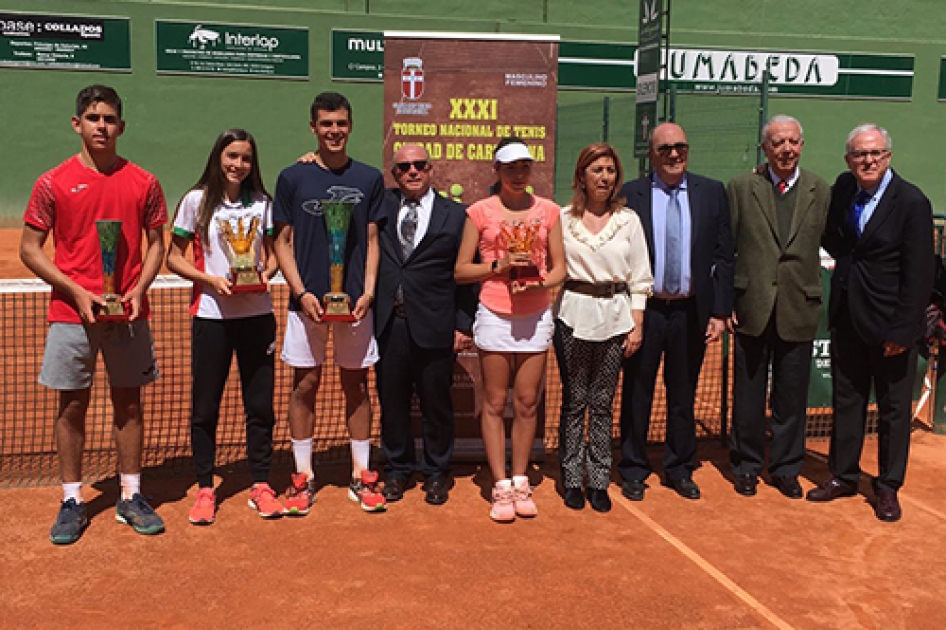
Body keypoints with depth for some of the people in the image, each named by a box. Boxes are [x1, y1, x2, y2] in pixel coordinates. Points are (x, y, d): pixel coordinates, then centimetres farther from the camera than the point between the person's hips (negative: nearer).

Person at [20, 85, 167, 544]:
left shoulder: (143, 183, 3)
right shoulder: (53, 183, -1)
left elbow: (155, 244, 9)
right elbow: (30, 251, 1)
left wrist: (139, 290, -7)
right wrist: (77, 292, -11)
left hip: (129, 312, 2)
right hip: (71, 312, -1)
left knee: (129, 403, 9)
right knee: (73, 406, 5)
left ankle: (131, 497, 21)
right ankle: (72, 502, 18)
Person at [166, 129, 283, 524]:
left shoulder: (262, 202, 7)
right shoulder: (197, 200, 0)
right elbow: (174, 257, 2)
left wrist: (266, 273, -8)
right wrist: (209, 280, -14)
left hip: (257, 313, 2)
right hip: (211, 315, -2)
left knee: (260, 404, 5)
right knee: (205, 406, 4)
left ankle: (260, 485, 19)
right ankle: (205, 489, 17)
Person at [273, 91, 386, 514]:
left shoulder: (369, 178, 5)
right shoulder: (292, 178, 2)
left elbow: (372, 241, 6)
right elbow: (282, 242, 3)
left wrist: (368, 290, -6)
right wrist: (301, 292, -9)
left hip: (354, 300, 1)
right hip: (307, 299, -1)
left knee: (356, 384, 7)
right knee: (305, 385, 4)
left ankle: (361, 476, 17)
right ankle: (302, 477, 15)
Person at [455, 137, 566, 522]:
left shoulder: (548, 210, 8)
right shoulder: (480, 212, 2)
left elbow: (560, 267, 9)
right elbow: (461, 271, 2)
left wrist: (541, 283, -11)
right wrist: (499, 267, -13)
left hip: (536, 315, 2)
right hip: (494, 315, -2)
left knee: (527, 403, 6)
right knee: (495, 403, 2)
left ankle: (520, 483, 18)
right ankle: (501, 487, 11)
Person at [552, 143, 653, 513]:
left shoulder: (628, 220, 7)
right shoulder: (563, 218, 3)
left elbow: (639, 277, 7)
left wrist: (637, 325, 2)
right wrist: (548, 316, -3)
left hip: (614, 316, 1)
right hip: (573, 315, -1)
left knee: (602, 403, 6)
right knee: (574, 400, 4)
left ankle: (599, 482, 15)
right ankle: (572, 480, 15)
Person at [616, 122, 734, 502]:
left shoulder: (712, 193, 4)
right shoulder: (629, 195, -2)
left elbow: (723, 256, 3)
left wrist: (720, 311, -2)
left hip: (691, 311, 2)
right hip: (643, 311, -1)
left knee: (683, 395, 13)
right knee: (636, 394, 8)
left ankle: (680, 470, 28)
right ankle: (633, 471, 23)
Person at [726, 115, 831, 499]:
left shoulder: (820, 191, 4)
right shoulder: (741, 188, 1)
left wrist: (816, 298, -3)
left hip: (799, 309, 1)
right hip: (752, 308, -1)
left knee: (791, 396, 10)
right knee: (748, 395, 9)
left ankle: (786, 468, 26)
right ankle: (747, 465, 25)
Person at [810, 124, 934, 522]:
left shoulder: (912, 202, -14)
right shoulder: (843, 187, 2)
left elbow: (918, 275, -16)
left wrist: (902, 331, -17)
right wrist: (843, 257, 5)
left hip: (888, 324, -5)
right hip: (847, 317, 5)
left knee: (893, 409, 9)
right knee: (847, 401, 15)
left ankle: (888, 488, 22)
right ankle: (843, 476, 29)